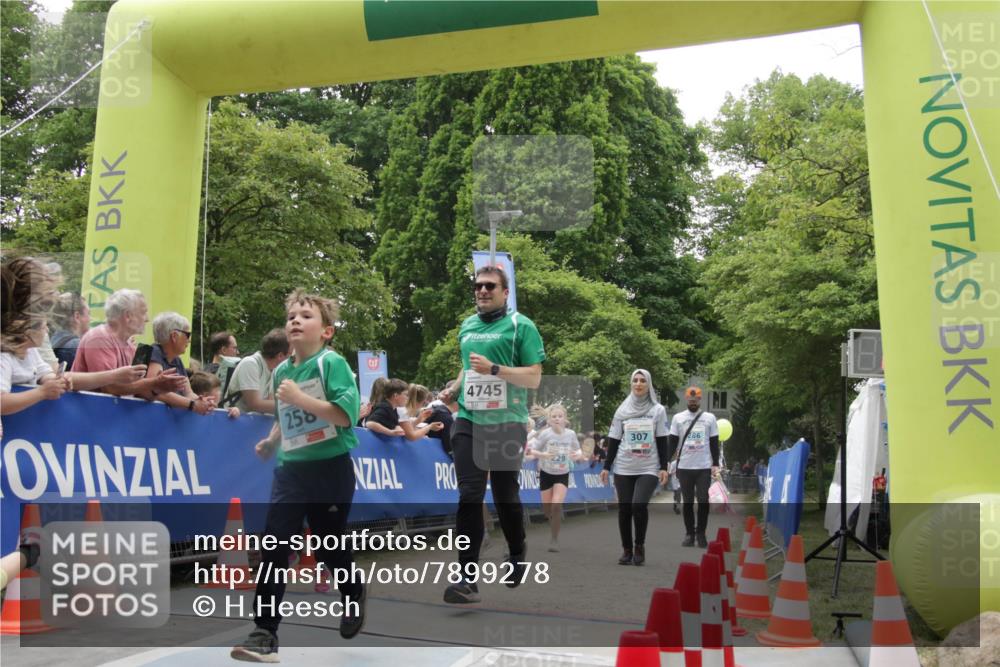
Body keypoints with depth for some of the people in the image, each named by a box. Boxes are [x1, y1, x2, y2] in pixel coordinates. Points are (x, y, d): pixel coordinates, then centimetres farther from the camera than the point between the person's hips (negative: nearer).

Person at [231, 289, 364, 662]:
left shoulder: (332, 363, -11)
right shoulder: (281, 371, 8)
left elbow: (345, 414, -22)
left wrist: (299, 398, -25)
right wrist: (270, 441, 6)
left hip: (330, 470, -5)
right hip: (290, 469, 5)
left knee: (329, 546, 10)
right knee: (274, 547, -4)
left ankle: (354, 594, 41)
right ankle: (264, 633, 1)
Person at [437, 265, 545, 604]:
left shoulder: (521, 326, -4)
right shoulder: (467, 326, 14)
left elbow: (534, 378, -9)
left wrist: (494, 369, -21)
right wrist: (453, 389, 9)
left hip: (506, 423, -4)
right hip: (468, 421, 4)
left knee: (505, 495, 8)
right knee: (469, 495, -5)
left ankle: (517, 554, 35)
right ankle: (467, 576, -5)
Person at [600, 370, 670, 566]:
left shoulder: (658, 410, 2)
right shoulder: (622, 410, 6)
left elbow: (662, 441, 3)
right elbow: (613, 441, 7)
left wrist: (664, 467, -3)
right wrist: (606, 467, 3)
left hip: (649, 469, -2)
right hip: (623, 469, 2)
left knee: (639, 505, -18)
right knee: (624, 509, 2)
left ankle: (639, 546, 2)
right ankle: (626, 550, 16)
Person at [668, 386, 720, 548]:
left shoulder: (710, 418, 4)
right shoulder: (678, 418, 3)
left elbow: (714, 443, 6)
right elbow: (673, 442, 4)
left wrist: (715, 464, -2)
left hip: (704, 467, 0)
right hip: (684, 467, 0)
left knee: (703, 501, 0)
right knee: (687, 502, 6)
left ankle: (701, 533, 12)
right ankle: (690, 533, 14)